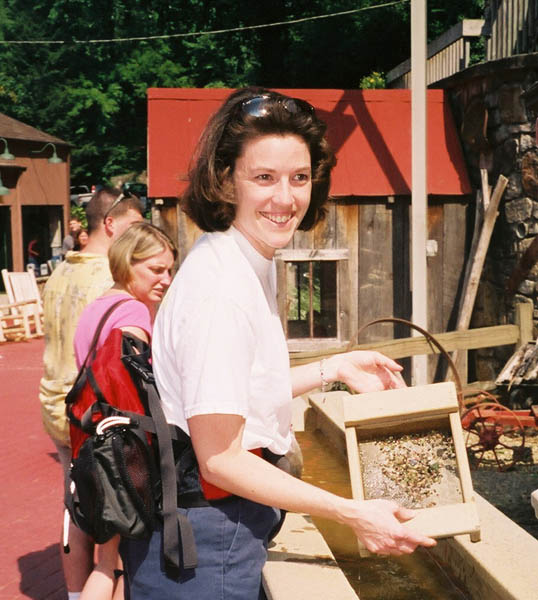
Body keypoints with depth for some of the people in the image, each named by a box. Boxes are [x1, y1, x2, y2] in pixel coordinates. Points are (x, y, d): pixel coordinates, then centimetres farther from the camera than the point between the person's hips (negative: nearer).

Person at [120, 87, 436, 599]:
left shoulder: (252, 261, 5)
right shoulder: (219, 288, -26)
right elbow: (220, 458, -24)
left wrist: (333, 369, 12)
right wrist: (353, 515, -22)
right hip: (202, 544, -9)